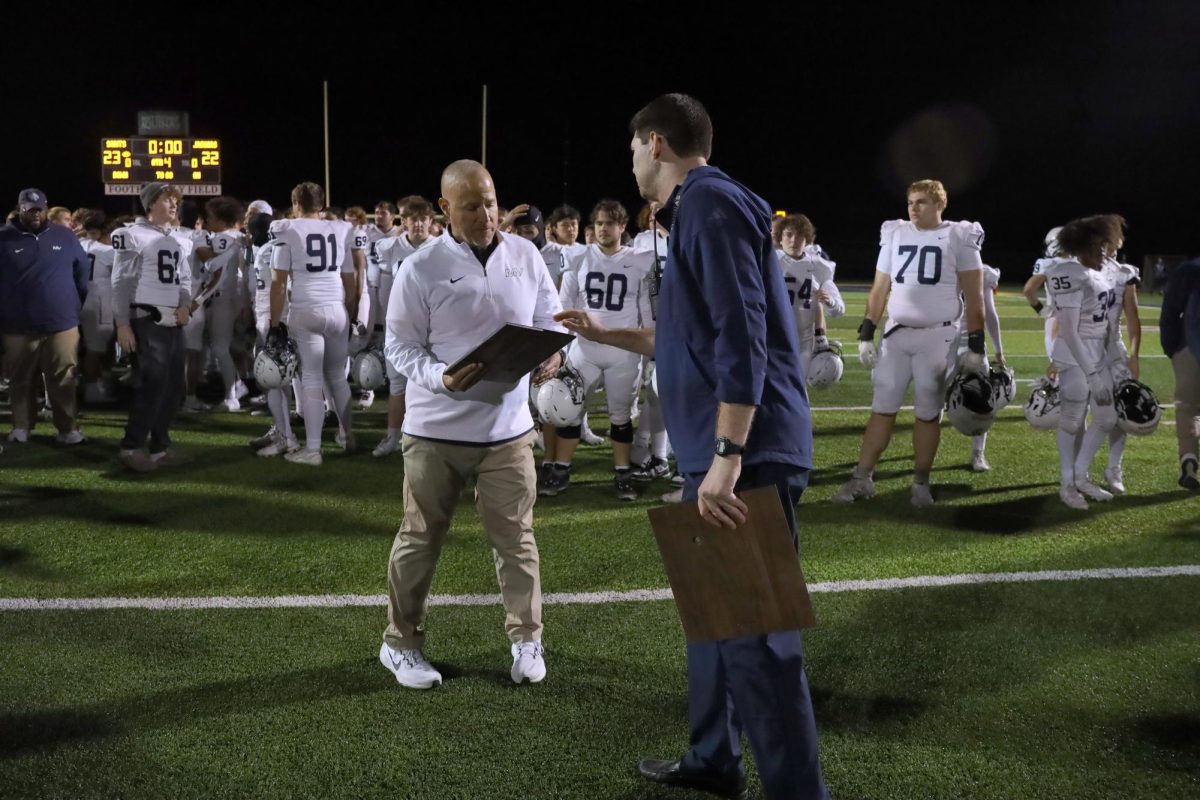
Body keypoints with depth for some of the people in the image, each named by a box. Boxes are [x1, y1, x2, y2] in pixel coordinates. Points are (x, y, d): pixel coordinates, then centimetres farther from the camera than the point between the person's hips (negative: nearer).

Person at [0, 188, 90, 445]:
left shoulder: (64, 237, 5)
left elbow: (82, 272, 13)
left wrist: (77, 306, 11)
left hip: (62, 323, 0)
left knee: (63, 381, 3)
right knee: (21, 381, 10)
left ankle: (68, 429, 9)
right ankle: (21, 427, 21)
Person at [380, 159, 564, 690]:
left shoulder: (525, 256, 2)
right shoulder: (420, 268, -9)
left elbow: (549, 321, 10)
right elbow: (400, 346, -6)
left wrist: (551, 355, -12)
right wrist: (440, 379, -24)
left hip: (508, 427, 2)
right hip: (435, 430, -2)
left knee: (515, 538, 7)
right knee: (420, 538, 9)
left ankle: (527, 640, 23)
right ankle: (400, 643, 24)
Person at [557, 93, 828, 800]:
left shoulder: (710, 204, -12)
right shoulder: (700, 208, 20)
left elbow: (742, 338, -22)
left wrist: (727, 458, -26)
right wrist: (605, 335, 37)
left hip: (744, 456, -11)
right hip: (721, 454, 11)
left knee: (754, 631, -8)